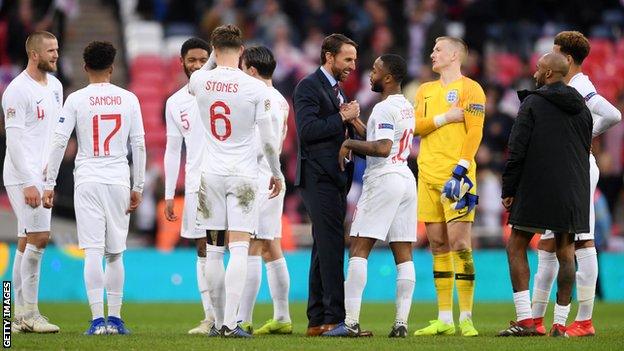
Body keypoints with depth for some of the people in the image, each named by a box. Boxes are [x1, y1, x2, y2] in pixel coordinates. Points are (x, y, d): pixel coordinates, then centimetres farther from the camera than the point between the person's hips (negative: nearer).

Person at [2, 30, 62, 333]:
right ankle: (30, 312, -9)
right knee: (40, 236, -13)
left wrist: (52, 163, 8)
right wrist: (28, 183, -20)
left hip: (42, 175, 8)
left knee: (27, 242, 8)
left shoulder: (54, 86, 13)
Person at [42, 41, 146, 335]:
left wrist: (49, 184, 2)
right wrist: (138, 187, 12)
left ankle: (98, 320, -12)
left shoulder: (76, 100, -1)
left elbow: (59, 142, -4)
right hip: (119, 181, 2)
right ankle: (115, 319, 12)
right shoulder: (129, 99, 5)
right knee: (115, 254, 10)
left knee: (93, 252, -5)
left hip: (87, 181, -2)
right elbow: (139, 145, 5)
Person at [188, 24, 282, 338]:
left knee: (214, 251, 10)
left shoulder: (200, 81, -3)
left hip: (211, 175, 3)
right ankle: (229, 322, -15)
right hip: (243, 175, -3)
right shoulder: (255, 88, -9)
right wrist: (277, 174, 9)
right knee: (239, 249, -6)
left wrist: (218, 52, 30)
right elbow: (267, 139, -5)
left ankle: (219, 321, 14)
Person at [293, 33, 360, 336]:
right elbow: (307, 129, -19)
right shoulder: (308, 87, -7)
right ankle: (335, 318, -16)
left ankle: (317, 320, 11)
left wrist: (350, 121, 5)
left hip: (335, 179, 10)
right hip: (319, 177, -10)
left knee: (324, 250, 9)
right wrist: (343, 118, -13)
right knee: (331, 247, -13)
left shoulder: (336, 89, 22)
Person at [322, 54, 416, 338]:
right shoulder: (407, 107, 17)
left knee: (359, 249, -7)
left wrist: (349, 143, -13)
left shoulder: (384, 108, -12)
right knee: (403, 254, 5)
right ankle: (401, 322, 1)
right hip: (406, 179, 9)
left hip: (382, 180, -9)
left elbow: (382, 148, -23)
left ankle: (351, 322, -13)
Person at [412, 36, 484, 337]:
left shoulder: (469, 89, -1)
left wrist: (461, 169, -17)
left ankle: (466, 318, -11)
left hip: (456, 175, -6)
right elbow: (415, 126, 6)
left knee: (459, 242, -11)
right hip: (427, 175, 6)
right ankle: (444, 319, 8)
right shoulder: (425, 91, 19)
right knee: (438, 245, 6)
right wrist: (444, 118, -8)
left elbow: (474, 132, -9)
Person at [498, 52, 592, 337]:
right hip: (573, 193, 5)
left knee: (516, 248, 4)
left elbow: (517, 150, -10)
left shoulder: (533, 104, -6)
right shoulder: (581, 107, 11)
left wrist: (508, 190, -3)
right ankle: (560, 323, 3)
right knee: (565, 253, 7)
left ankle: (524, 319, -8)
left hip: (536, 190, -5)